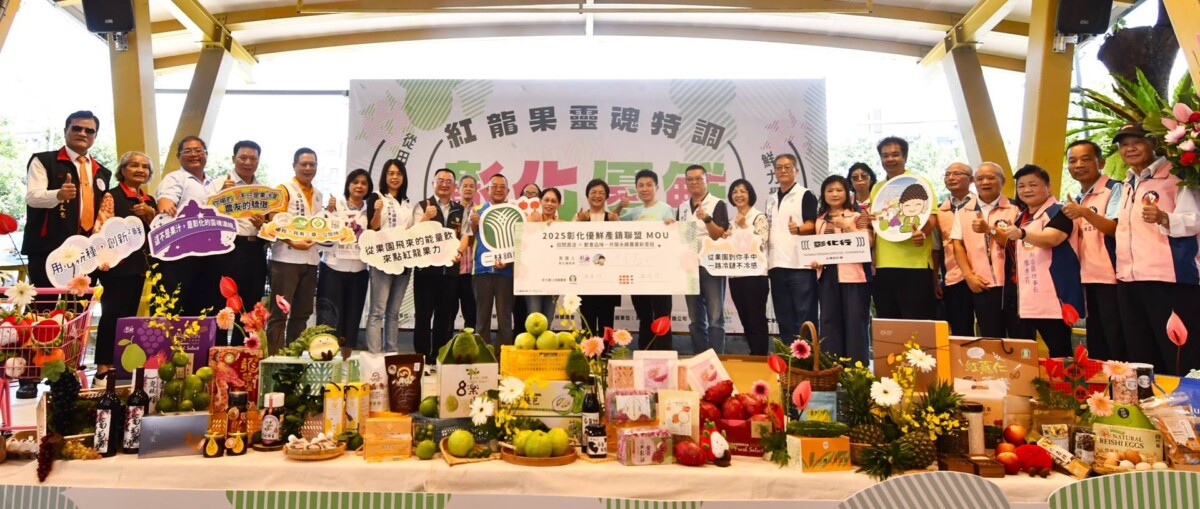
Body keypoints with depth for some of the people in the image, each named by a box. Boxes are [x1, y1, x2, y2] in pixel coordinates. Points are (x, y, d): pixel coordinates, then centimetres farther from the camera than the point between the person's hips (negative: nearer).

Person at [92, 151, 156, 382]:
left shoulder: (149, 201, 16)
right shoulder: (112, 196, -5)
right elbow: (102, 229, -14)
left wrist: (150, 213, -4)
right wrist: (105, 258, -24)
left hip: (138, 264, 7)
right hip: (117, 264, -7)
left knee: (129, 314, 10)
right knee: (112, 313, -6)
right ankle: (103, 366, 0)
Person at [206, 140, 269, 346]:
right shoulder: (219, 184, 5)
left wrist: (263, 224, -6)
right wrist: (222, 194, -17)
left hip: (255, 252, 4)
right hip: (227, 249, -4)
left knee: (249, 308, 9)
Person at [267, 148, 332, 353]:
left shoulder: (319, 195, 16)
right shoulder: (284, 190, -3)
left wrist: (328, 213, 6)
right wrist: (293, 242, -21)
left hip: (311, 260, 6)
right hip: (286, 259, -6)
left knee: (302, 313, 11)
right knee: (279, 312, -3)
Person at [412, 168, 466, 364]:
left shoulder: (461, 210, 12)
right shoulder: (422, 207, 0)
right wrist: (426, 217, -27)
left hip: (451, 270, 4)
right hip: (426, 269, -3)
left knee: (446, 318, 9)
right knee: (423, 316, 1)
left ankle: (440, 360, 19)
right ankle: (422, 360, 9)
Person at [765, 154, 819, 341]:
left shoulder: (805, 195, 0)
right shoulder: (771, 200, 19)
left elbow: (812, 225, -9)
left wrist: (798, 229, -30)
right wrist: (766, 259, 13)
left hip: (800, 265, -6)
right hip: (777, 265, 6)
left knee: (805, 317, -4)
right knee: (784, 318, 9)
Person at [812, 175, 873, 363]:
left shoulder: (856, 215, 3)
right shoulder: (820, 219, 16)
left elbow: (868, 241, -9)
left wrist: (847, 226, -14)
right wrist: (813, 260, -2)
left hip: (853, 274, -4)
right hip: (827, 274, 4)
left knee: (855, 321, -3)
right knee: (829, 321, 5)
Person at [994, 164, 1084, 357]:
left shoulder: (1058, 212, -7)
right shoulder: (1021, 218, 16)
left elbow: (1050, 240, -27)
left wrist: (1021, 234, -44)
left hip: (1054, 295, -8)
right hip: (1028, 299, 8)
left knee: (1059, 350, -5)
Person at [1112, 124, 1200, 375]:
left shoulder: (1174, 174, -3)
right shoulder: (1127, 183, 18)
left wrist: (1162, 218, -30)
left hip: (1168, 279, -7)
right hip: (1129, 280, 7)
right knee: (1141, 358, 10)